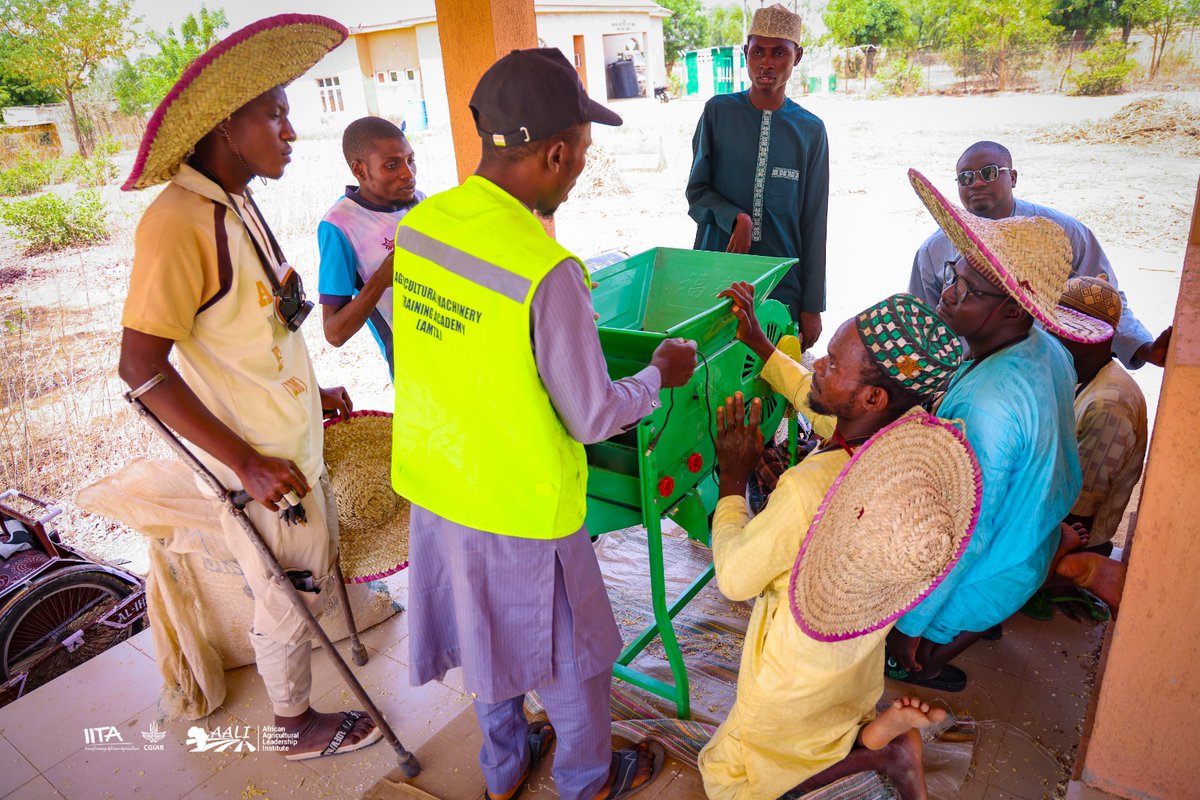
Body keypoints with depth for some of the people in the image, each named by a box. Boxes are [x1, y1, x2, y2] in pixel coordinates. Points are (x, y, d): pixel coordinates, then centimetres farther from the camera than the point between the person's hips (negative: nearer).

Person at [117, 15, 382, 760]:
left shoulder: (238, 203, 5)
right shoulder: (179, 222, -23)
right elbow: (142, 365, -24)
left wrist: (311, 391, 13)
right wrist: (245, 462, -25)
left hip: (292, 440, 9)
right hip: (256, 460, -9)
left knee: (315, 569, 26)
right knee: (288, 595, 11)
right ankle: (299, 726, 35)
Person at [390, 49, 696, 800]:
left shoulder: (417, 226, -7)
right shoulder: (548, 271, -29)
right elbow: (593, 419, -20)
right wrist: (660, 376, -3)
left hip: (437, 484, 7)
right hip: (520, 509, -6)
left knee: (487, 634, 28)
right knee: (571, 653, 20)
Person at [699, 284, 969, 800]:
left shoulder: (809, 490, -42)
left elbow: (734, 579, -23)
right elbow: (819, 402, 3)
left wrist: (733, 477, -14)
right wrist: (757, 342, 6)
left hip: (799, 676, -8)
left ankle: (875, 748, 3)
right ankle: (882, 731, 9)